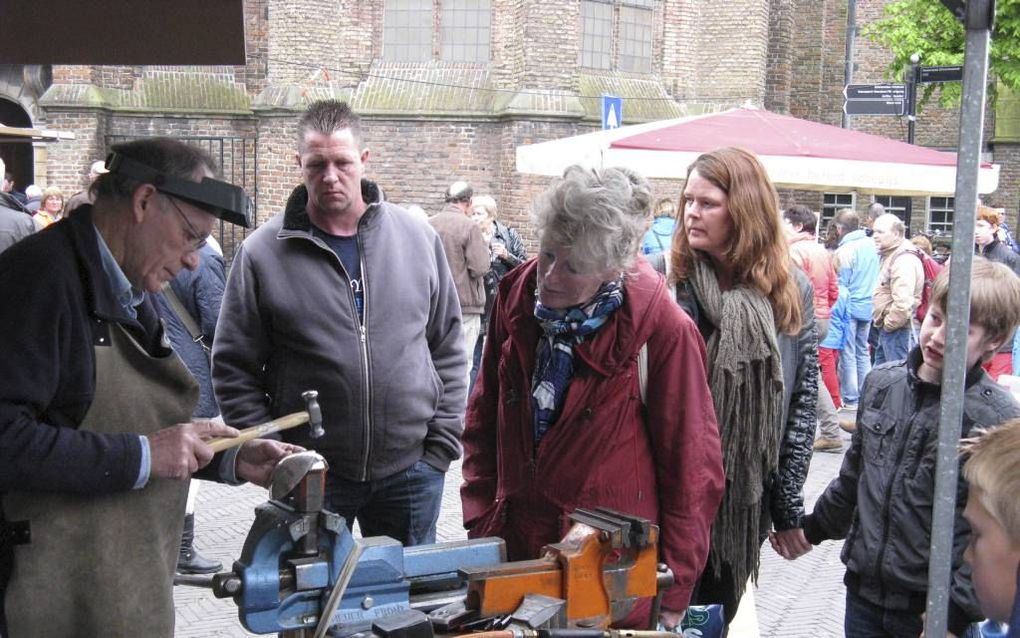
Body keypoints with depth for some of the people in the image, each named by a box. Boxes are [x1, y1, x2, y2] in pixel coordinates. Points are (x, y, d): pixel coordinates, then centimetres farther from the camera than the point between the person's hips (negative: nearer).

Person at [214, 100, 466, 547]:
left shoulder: (418, 239, 2)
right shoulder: (262, 253, -5)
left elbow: (448, 349, 8)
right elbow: (234, 369, -1)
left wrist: (442, 443, 2)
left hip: (410, 469, 2)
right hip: (308, 476, -1)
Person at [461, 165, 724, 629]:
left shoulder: (661, 328, -16)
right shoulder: (517, 298, -3)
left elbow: (691, 467, -10)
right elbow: (484, 422, 8)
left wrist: (672, 595, -6)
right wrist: (481, 528, 5)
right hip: (516, 552, 4)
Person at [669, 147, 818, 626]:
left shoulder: (792, 293, -2)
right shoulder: (668, 285, -6)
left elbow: (804, 399, 1)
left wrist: (789, 504, 0)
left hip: (746, 496, 2)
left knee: (719, 614, 16)